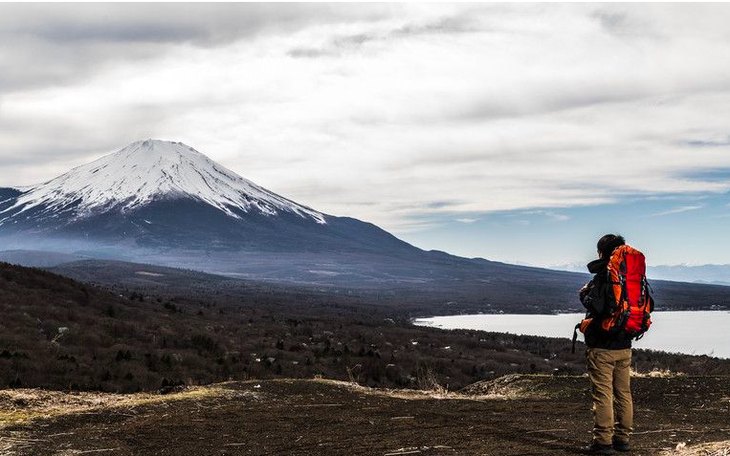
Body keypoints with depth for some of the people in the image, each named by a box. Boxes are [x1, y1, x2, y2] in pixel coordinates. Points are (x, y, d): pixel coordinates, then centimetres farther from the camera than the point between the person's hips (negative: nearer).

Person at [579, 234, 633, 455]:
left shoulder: (602, 277, -14)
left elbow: (595, 306, -25)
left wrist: (584, 294, -7)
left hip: (602, 347, -7)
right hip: (624, 345, 8)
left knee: (602, 394, -4)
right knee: (623, 393, 12)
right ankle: (623, 438, 18)